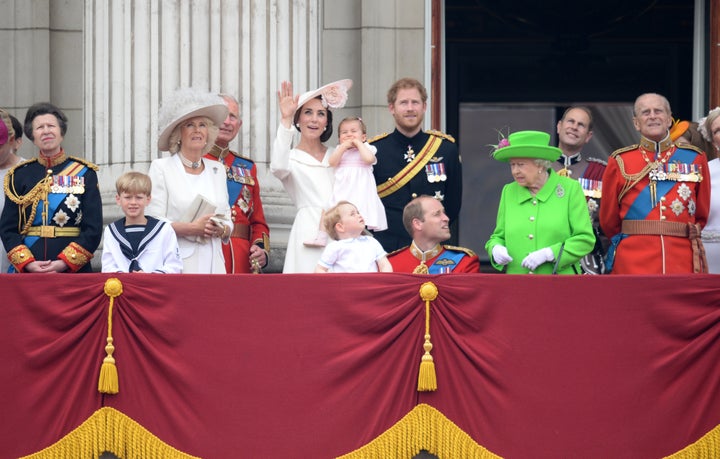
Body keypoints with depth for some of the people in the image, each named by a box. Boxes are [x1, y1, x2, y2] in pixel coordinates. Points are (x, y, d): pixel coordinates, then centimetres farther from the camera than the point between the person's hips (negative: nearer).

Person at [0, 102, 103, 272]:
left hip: (74, 272, -1)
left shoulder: (84, 174, 4)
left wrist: (64, 263, -13)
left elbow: (93, 229, -2)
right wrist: (27, 263, -11)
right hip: (27, 272, 1)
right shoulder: (19, 175, 9)